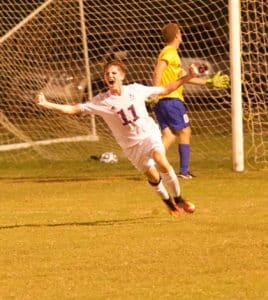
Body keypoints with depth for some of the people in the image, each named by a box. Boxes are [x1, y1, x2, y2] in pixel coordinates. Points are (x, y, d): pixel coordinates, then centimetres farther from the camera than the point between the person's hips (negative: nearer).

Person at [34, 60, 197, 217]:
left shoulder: (136, 89, -4)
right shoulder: (101, 101, -9)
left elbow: (165, 90, 8)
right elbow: (73, 109, -12)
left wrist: (186, 78, 2)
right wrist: (46, 104, -22)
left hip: (150, 134, -1)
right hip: (131, 145, 1)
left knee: (162, 163, -24)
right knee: (152, 176, -2)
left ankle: (179, 199, -4)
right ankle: (169, 203, 26)